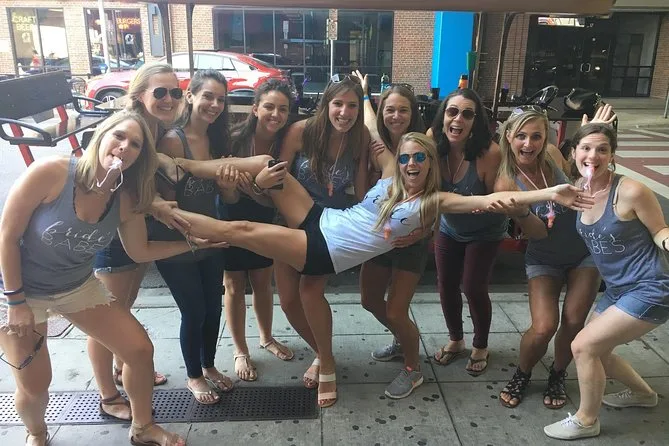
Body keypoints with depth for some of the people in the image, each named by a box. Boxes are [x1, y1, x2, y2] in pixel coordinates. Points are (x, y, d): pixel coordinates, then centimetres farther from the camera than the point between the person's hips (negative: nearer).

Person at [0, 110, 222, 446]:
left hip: (78, 286, 4)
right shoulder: (50, 173, -28)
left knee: (140, 350, 1)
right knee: (34, 386, 3)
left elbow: (140, 252, 1)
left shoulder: (125, 200, -13)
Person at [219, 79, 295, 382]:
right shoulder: (235, 139, -24)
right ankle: (241, 352, 27)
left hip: (264, 222, 3)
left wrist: (254, 192, -33)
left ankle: (267, 338, 40)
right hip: (231, 221, -3)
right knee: (235, 287, 10)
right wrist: (232, 181, -43)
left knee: (263, 282, 18)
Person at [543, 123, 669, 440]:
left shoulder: (630, 192, -21)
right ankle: (642, 393, 48)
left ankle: (586, 421, 15)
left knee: (583, 346, -10)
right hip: (617, 290, 8)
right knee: (595, 350, 19)